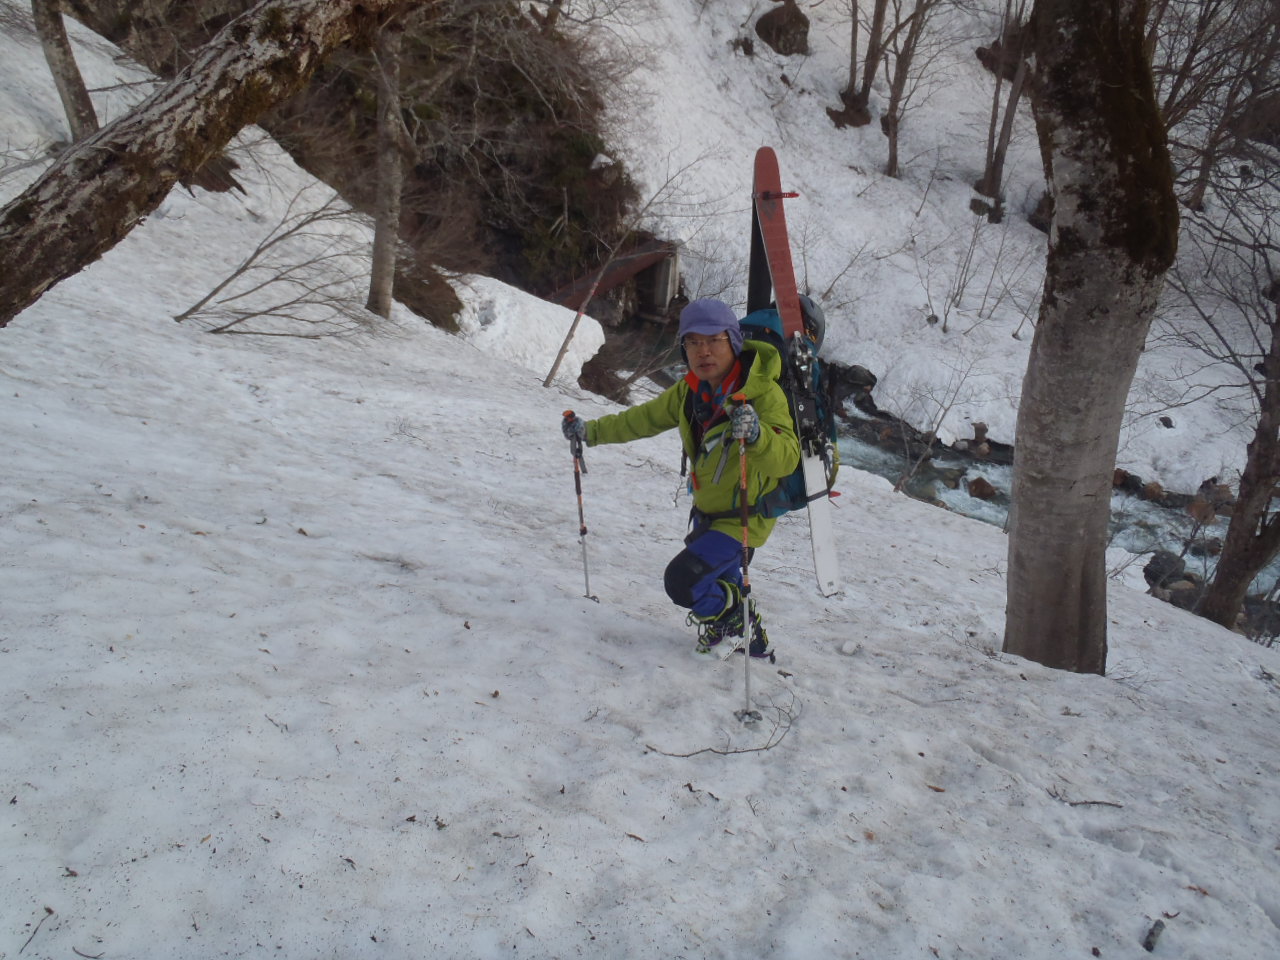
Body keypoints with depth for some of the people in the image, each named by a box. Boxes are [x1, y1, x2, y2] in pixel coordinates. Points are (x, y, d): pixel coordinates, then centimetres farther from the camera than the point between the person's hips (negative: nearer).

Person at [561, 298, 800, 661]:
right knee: (721, 582, 26)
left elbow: (786, 459, -38)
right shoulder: (688, 391, -6)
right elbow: (644, 419, 7)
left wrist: (756, 435, -57)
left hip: (744, 517, -8)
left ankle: (730, 619, 13)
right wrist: (590, 431, 1)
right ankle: (755, 647, 52)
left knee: (682, 580, -17)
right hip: (707, 510, 8)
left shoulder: (765, 393, -27)